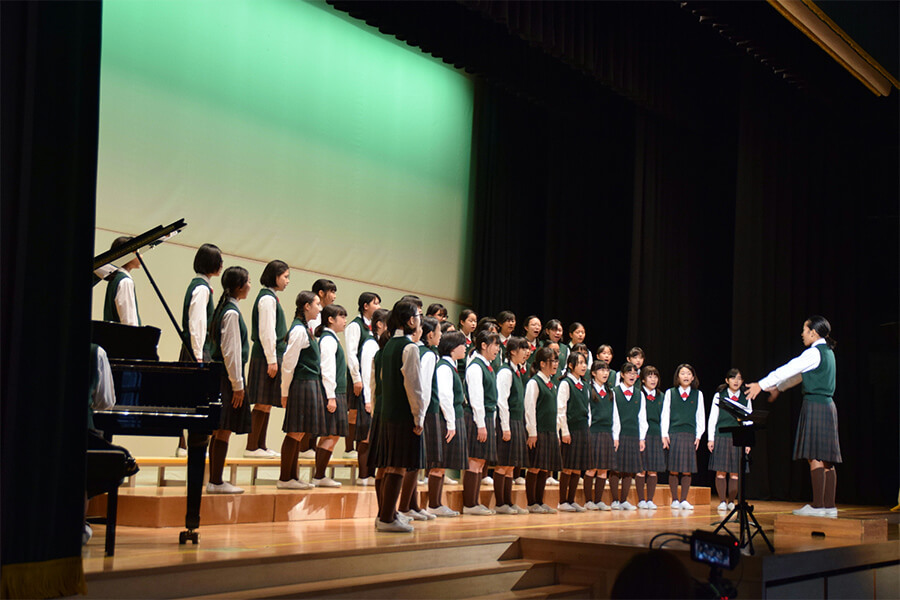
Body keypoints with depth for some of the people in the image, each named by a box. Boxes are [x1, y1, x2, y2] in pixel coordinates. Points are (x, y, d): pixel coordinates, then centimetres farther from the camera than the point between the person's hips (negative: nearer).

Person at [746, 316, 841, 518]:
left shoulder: (814, 353, -11)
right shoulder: (827, 352, 19)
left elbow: (790, 369, -14)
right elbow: (799, 373, 28)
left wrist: (762, 384, -11)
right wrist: (779, 387, 36)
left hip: (815, 406, -9)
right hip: (827, 405, 9)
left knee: (815, 456, -9)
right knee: (825, 458, 7)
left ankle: (817, 506, -10)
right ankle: (829, 505, 7)